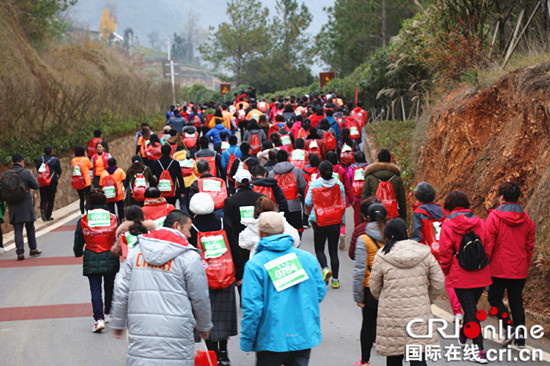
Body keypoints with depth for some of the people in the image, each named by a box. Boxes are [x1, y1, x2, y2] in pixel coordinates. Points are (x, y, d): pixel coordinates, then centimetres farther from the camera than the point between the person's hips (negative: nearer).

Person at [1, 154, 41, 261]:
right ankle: (33, 249, 25)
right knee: (30, 227, 14)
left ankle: (20, 252, -2)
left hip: (12, 207, 2)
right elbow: (36, 186, -1)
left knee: (17, 230, 5)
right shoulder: (26, 172, -9)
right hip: (26, 206, -2)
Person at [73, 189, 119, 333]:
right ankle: (108, 313, 34)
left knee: (95, 289, 0)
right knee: (109, 287, 20)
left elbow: (78, 241, 5)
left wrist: (79, 252, 27)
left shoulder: (83, 220, -2)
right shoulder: (113, 218, -1)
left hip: (91, 260, -1)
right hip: (110, 259, 1)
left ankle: (98, 319, -14)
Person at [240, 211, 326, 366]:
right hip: (305, 337, 4)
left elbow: (252, 307, -14)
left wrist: (247, 342, -5)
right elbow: (320, 292, 9)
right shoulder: (307, 258, 2)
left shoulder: (255, 264, -11)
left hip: (272, 340, -3)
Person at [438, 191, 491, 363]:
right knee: (472, 306, 22)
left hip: (461, 277, -5)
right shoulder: (479, 223, 4)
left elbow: (444, 254, -7)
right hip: (481, 276, 5)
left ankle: (480, 351, -6)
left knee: (470, 311, -1)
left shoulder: (448, 226, -8)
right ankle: (463, 336, 44)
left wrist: (446, 272, 9)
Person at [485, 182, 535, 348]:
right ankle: (520, 336, 10)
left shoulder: (494, 217, -11)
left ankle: (510, 327, -10)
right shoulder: (526, 220, 6)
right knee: (517, 302, 12)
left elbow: (488, 243, -11)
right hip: (520, 270, 5)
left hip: (499, 269, -5)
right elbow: (530, 246, 12)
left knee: (495, 298, 8)